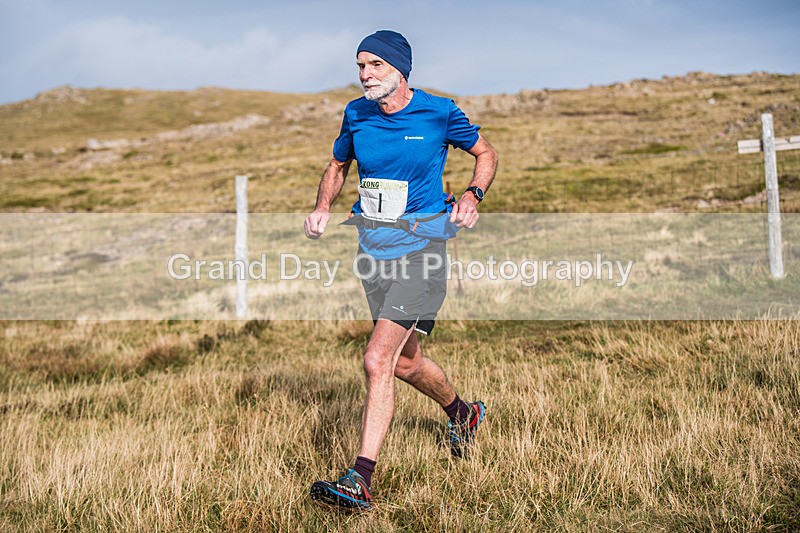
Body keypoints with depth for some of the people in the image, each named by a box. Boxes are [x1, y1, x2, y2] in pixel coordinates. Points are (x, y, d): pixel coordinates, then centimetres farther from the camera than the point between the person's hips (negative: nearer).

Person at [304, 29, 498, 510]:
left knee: (378, 361, -18)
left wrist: (472, 196, -10)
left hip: (421, 248, -6)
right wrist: (323, 207, 2)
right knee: (404, 362, 18)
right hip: (373, 249, 6)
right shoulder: (356, 114, 4)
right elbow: (338, 166, 21)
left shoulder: (439, 112, -7)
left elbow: (486, 153, 9)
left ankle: (360, 481, -15)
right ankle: (463, 413, 48)